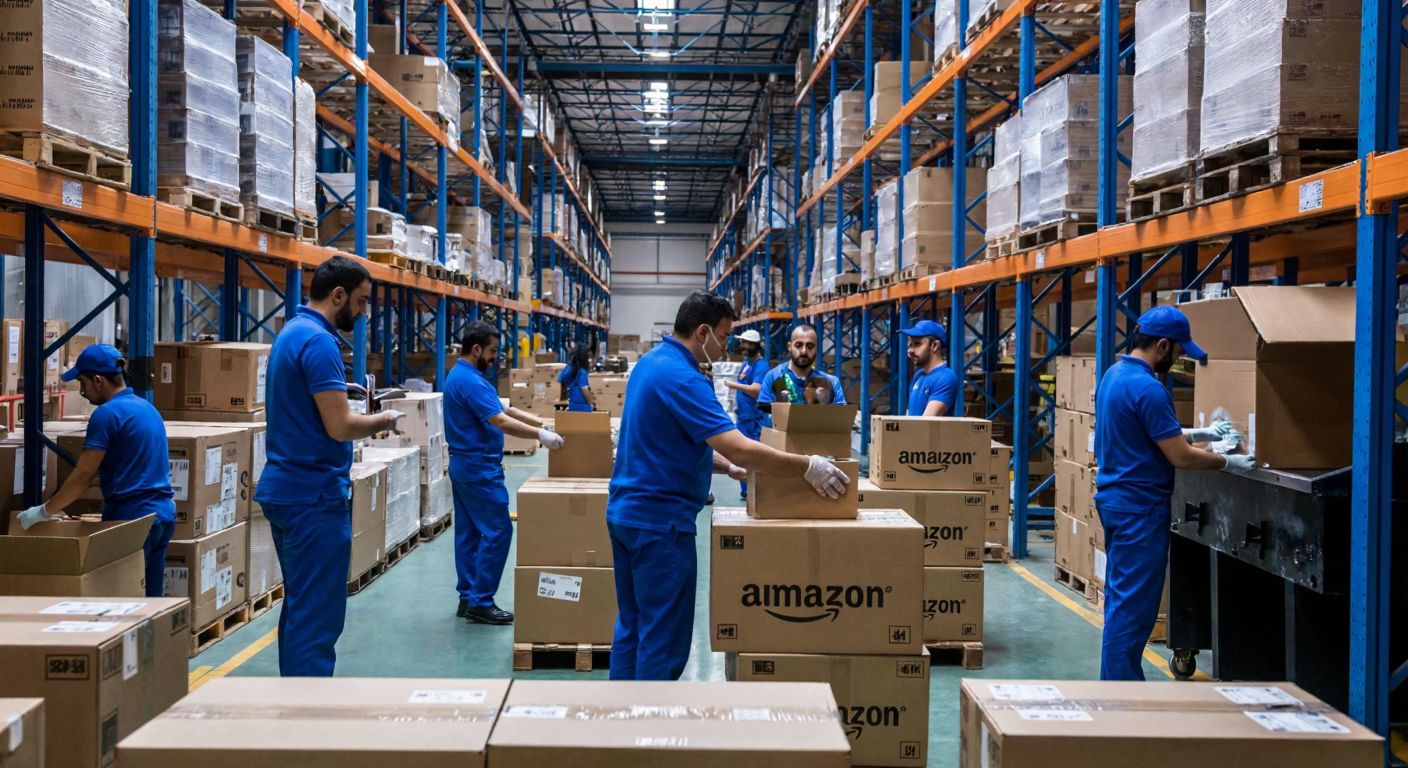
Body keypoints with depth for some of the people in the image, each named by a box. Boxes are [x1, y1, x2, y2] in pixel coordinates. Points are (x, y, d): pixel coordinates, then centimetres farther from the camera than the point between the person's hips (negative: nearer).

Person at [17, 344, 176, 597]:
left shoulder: (108, 414, -12)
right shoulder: (147, 407, 14)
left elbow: (82, 476, -14)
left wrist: (44, 511, -3)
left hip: (131, 518, -8)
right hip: (163, 513, 8)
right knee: (152, 599, 11)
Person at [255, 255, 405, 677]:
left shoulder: (290, 333, 14)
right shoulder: (319, 342, -16)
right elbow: (340, 427, -22)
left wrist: (365, 419, 12)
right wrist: (380, 421, -4)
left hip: (284, 488, 10)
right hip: (315, 496, -10)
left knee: (300, 606, 16)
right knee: (318, 615, -6)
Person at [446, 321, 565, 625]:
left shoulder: (464, 375, 14)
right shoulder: (469, 380, -19)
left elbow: (502, 409, 17)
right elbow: (500, 421, -26)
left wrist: (542, 423, 12)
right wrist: (540, 435, -22)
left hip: (465, 465, 11)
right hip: (478, 467, -11)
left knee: (469, 532, 11)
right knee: (497, 531, -7)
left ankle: (468, 598, 16)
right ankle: (480, 602, -4)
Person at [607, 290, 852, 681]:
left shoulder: (651, 361, 11)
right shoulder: (681, 378, -21)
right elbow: (739, 447, -27)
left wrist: (729, 467, 14)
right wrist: (808, 466, -18)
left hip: (625, 512, 10)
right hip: (659, 520, -10)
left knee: (632, 626, 16)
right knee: (664, 638, -1)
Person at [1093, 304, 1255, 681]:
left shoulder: (1113, 374, 10)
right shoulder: (1148, 389, -20)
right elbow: (1181, 457, -17)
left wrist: (1198, 434, 17)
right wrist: (1228, 463, -2)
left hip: (1114, 498, 10)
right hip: (1141, 506, -10)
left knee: (1121, 598, 16)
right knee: (1133, 606, -3)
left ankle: (1117, 685, 25)